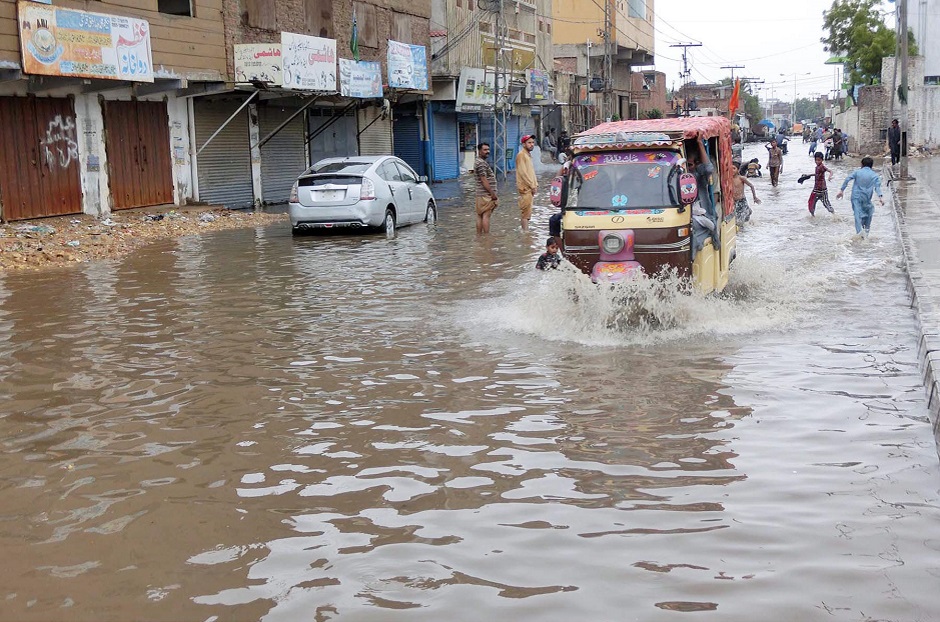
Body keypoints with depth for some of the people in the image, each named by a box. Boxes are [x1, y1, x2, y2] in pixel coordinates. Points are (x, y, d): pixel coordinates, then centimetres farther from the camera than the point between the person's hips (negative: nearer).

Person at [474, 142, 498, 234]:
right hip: (486, 194, -10)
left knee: (480, 216, 9)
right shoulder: (481, 163, -15)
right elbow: (484, 180, -20)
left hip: (481, 195, 10)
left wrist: (492, 193, 22)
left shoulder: (482, 162, 19)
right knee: (486, 215, -9)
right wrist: (493, 194, -18)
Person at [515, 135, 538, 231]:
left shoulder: (528, 155, 18)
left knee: (527, 212, 12)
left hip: (530, 187, 10)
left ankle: (526, 231, 17)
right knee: (526, 211, -8)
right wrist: (532, 186, -16)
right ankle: (526, 231, -7)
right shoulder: (521, 155, -13)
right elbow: (523, 173, -18)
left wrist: (535, 184, 13)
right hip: (525, 187, -10)